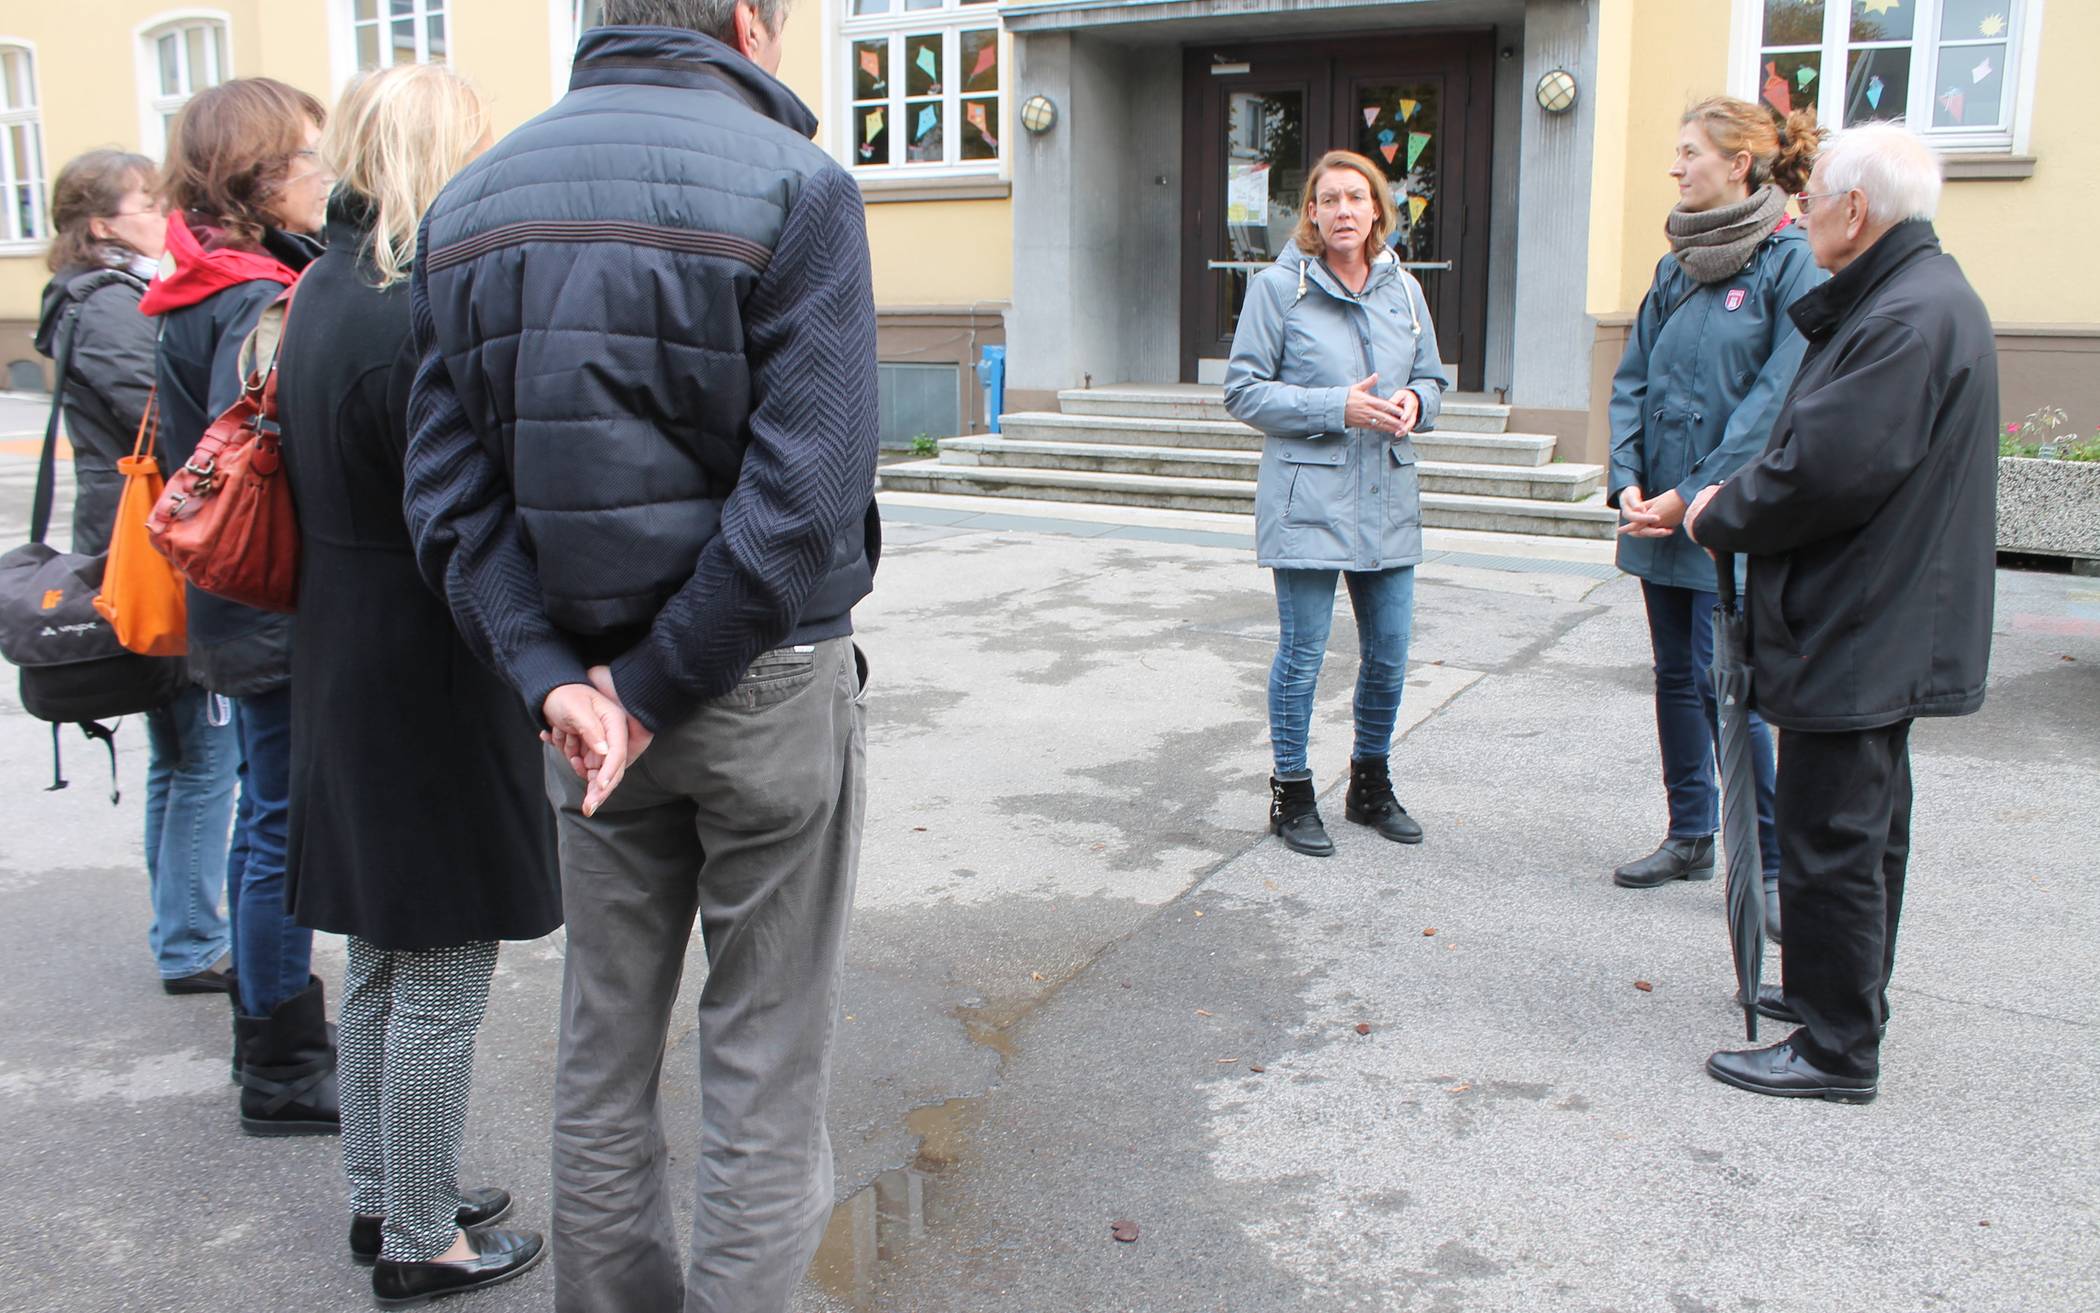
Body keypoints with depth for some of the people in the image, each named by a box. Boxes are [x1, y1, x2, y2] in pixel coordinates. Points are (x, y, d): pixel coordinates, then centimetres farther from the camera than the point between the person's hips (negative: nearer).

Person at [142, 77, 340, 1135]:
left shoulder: (210, 292, 11)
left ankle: (266, 1021, 34)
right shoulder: (256, 304, -19)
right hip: (282, 613, -10)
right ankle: (283, 1070, 11)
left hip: (245, 611, 10)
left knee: (266, 814, 19)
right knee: (286, 828, -1)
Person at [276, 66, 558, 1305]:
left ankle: (380, 1196, 35)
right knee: (442, 978, 4)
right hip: (431, 687, -10)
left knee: (382, 961, 20)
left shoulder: (321, 294, 9)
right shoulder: (418, 319, -21)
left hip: (341, 676, 10)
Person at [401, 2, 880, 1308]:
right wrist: (653, 692, -14)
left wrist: (554, 676, -8)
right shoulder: (792, 184, -11)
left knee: (605, 1050, 18)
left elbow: (451, 488, -1)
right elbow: (806, 499, -20)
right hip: (770, 678, -5)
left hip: (583, 682, 5)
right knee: (769, 1065, 7)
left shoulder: (473, 200, 7)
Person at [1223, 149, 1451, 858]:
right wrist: (1338, 407, -16)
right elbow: (1243, 391, -7)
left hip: (1389, 499, 5)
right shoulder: (1278, 287, -5)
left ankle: (1370, 783, 31)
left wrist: (1414, 402, -5)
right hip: (1307, 499, -5)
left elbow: (1433, 378, 19)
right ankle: (1292, 794, 17)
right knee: (1302, 653, 1)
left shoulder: (1403, 288, 10)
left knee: (1389, 652, 11)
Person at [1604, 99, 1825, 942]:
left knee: (1722, 679, -9)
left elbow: (1775, 399, -15)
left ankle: (1776, 862, 5)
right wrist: (1628, 480, -3)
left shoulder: (1794, 262, -10)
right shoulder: (1678, 265, 11)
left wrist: (1695, 495, -17)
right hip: (1659, 516, 7)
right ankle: (1691, 838, 27)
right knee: (1677, 676, 13)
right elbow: (1633, 379, 10)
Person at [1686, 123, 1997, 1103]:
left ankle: (1837, 1051, 7)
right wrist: (1732, 505, 7)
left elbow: (1827, 471, -27)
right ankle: (1843, 993, 36)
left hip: (1856, 638, -11)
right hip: (1881, 627, 11)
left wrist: (1718, 518, -10)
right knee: (1864, 826, 21)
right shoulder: (1911, 296, 14)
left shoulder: (1910, 318, -22)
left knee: (1831, 840, -3)